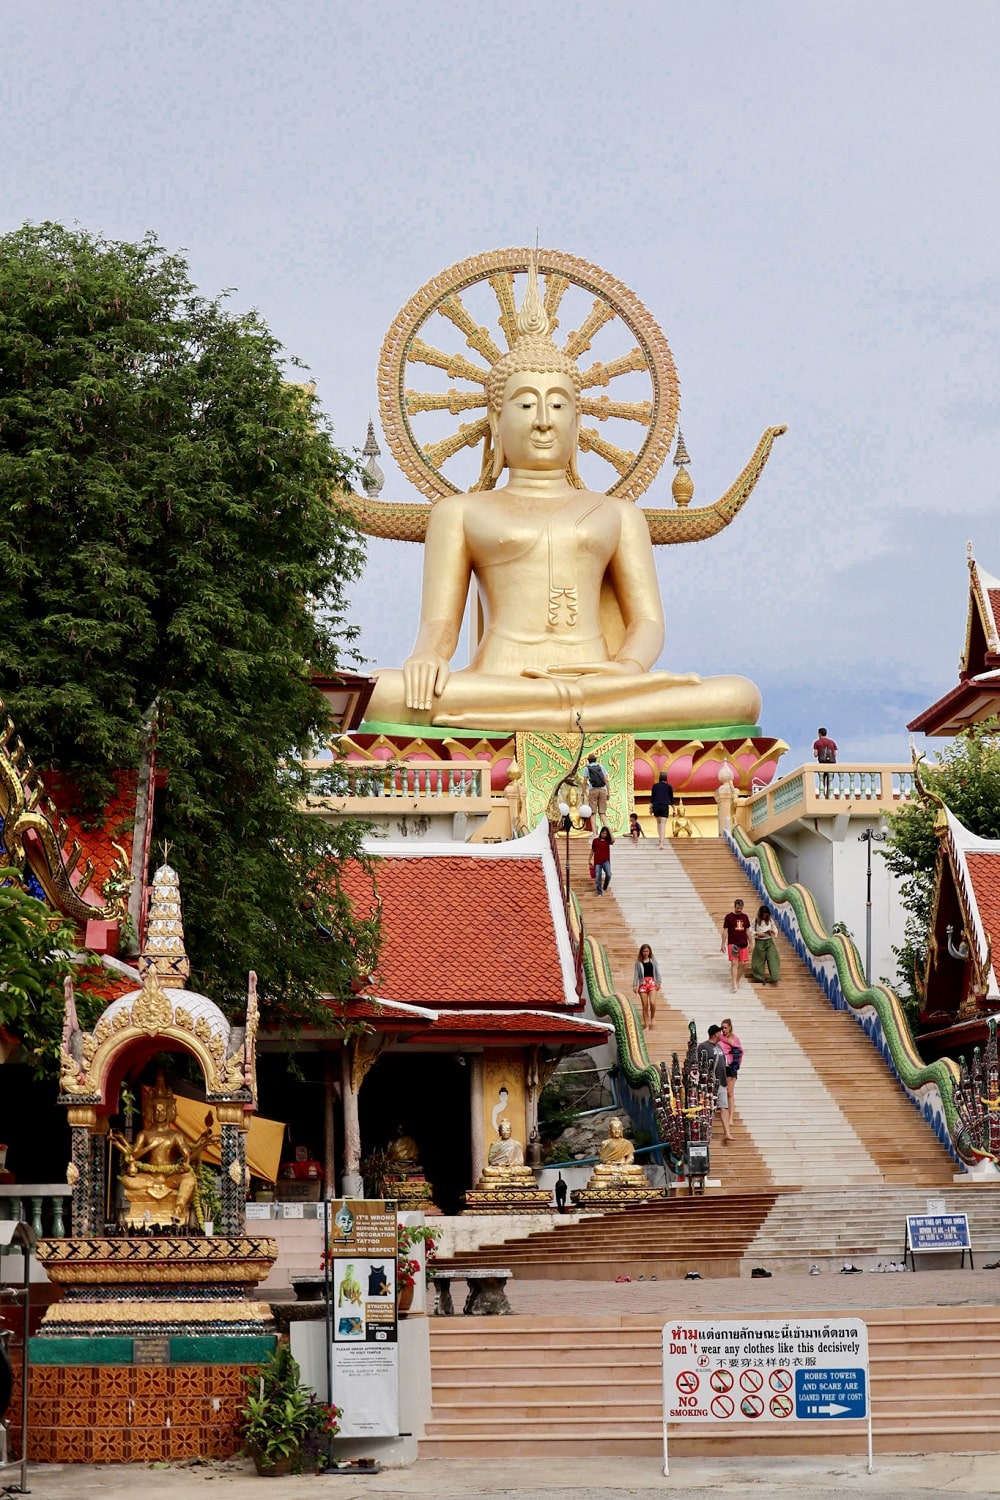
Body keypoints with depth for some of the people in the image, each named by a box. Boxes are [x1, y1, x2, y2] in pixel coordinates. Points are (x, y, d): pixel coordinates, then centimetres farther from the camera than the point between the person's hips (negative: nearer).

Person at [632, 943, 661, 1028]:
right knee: (645, 1005, 0)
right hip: (643, 983, 0)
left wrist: (658, 983, 0)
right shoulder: (638, 962, 5)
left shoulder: (653, 961, 7)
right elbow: (636, 974, 3)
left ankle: (653, 1017, 9)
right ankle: (646, 1025, 6)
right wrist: (635, 985, -4)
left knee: (652, 1002, -20)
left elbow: (657, 972, 8)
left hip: (652, 982, 0)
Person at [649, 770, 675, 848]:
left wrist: (650, 807, 12)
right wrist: (673, 809, 13)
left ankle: (660, 838, 24)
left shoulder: (655, 786, 4)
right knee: (663, 825, -6)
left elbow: (652, 797, 4)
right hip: (665, 807, -1)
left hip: (656, 806, 1)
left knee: (658, 822, 25)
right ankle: (661, 843, -16)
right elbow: (671, 798, 5)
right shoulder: (669, 787, 2)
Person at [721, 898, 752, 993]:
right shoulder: (729, 916, -3)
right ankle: (734, 985, -17)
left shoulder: (745, 916, 9)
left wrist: (750, 943, 14)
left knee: (742, 964, 5)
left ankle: (737, 981, 22)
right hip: (732, 944, -4)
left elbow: (747, 931, 16)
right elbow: (725, 931, -2)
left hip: (743, 944, 4)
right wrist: (723, 944, -6)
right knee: (734, 963, -12)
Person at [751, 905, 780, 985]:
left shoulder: (770, 920, 4)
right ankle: (760, 978, 17)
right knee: (760, 960, 3)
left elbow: (776, 931, 12)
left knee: (772, 959, -11)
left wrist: (772, 931, -10)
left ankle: (774, 977, -16)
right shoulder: (755, 920, -3)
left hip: (769, 942, 2)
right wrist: (758, 934, -17)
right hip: (759, 942, -2)